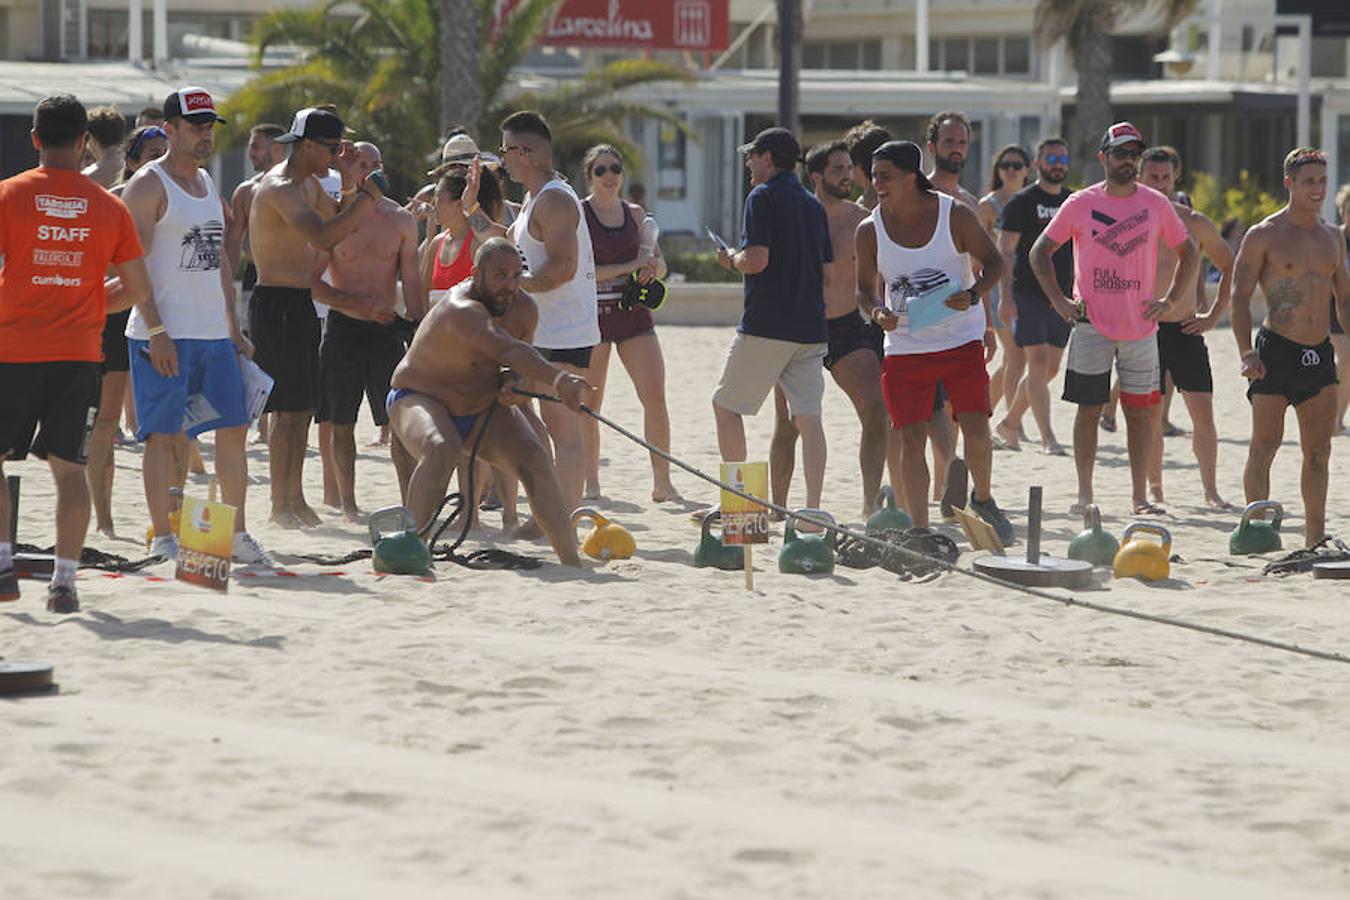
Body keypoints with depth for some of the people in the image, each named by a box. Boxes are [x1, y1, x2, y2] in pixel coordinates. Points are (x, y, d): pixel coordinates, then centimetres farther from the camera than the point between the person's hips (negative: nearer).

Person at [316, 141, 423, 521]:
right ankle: (347, 501, 9)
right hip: (343, 327, -1)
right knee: (342, 422, 2)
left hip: (386, 328, 1)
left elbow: (412, 279, 7)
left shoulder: (400, 219, 7)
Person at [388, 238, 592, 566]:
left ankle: (571, 560, -11)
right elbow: (507, 350, -50)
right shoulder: (462, 311, -33)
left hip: (484, 407, 6)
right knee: (441, 450, -37)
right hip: (421, 400, -6)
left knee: (534, 457, -14)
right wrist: (558, 379, -65)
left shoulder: (524, 309, -7)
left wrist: (511, 383, -13)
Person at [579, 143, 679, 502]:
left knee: (655, 395, -8)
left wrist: (650, 267, -11)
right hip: (592, 311, -3)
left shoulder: (635, 213, 12)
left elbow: (660, 266, 14)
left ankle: (662, 483, -5)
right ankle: (591, 483, 11)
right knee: (589, 404, 1)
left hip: (633, 312, 3)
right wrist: (630, 267, -16)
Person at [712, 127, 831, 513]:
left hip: (766, 325, -6)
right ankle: (813, 507, -8)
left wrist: (732, 260, 4)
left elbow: (757, 260, -18)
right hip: (811, 327, 6)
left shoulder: (763, 197, -7)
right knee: (808, 416, 1)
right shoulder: (814, 206, 16)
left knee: (726, 405, 7)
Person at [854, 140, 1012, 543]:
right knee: (911, 438, -4)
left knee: (976, 430, -8)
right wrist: (876, 312, -14)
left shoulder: (955, 215, -8)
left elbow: (993, 262, 1)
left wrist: (973, 295, -18)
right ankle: (919, 529, 4)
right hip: (905, 347, 1)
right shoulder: (870, 230, -3)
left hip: (962, 340, -1)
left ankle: (983, 498, 21)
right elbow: (865, 288, 8)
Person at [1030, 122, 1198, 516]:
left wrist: (1170, 301, 4)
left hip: (1141, 325, 1)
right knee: (1089, 408, 1)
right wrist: (1058, 300, -2)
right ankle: (1084, 494, 8)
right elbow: (1040, 252, 7)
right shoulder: (1080, 204, 0)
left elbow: (1188, 253, 15)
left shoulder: (1156, 204, 4)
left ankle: (1140, 496, 8)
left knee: (1140, 410, 3)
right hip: (1092, 324, -1)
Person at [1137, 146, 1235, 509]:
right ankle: (1154, 491, 11)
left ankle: (1211, 491, 7)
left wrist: (1214, 315, 8)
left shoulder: (1194, 223, 4)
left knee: (1203, 414, -2)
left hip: (1186, 330, 1)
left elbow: (1230, 267, 15)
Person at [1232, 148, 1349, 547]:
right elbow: (1240, 294, -6)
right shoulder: (1264, 235, -4)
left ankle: (1315, 537, 11)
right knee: (1265, 444, -6)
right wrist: (1247, 352, -16)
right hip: (1277, 350, -6)